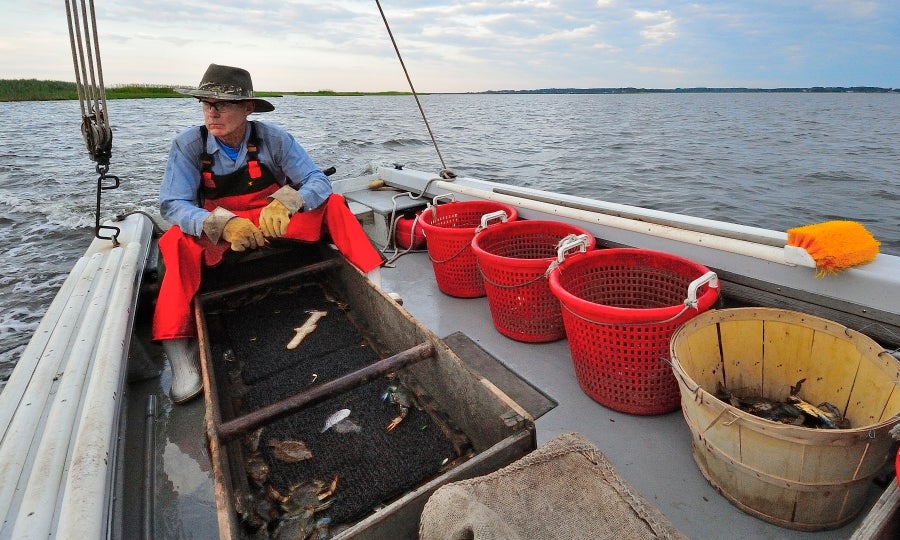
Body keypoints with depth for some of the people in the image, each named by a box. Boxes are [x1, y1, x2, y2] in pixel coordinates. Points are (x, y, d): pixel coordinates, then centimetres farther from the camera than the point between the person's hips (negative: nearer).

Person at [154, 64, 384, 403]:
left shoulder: (272, 138, -11)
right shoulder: (188, 145, -10)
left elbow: (318, 182, -15)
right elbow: (173, 204, -16)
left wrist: (284, 204, -36)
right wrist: (224, 224, -36)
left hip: (280, 227, 1)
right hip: (218, 237, 0)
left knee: (332, 205, -18)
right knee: (179, 239, -31)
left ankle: (373, 284, -25)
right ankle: (179, 352, -32)